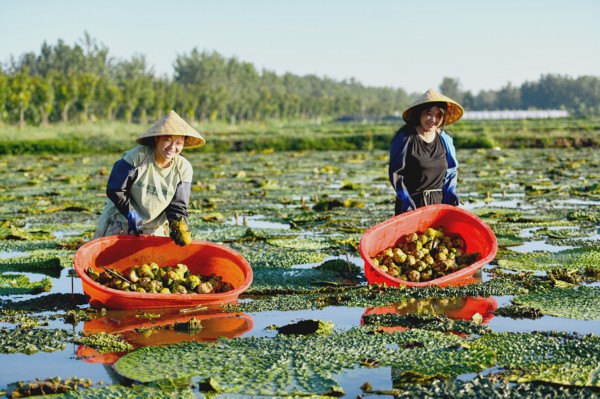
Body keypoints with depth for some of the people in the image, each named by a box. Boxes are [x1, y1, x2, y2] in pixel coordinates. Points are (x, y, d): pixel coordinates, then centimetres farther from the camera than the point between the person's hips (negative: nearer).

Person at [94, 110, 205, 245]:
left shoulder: (183, 168, -9)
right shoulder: (137, 157, -20)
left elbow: (177, 205, -4)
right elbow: (114, 191, -15)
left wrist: (179, 225, -23)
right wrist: (133, 217, -16)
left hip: (155, 229, 3)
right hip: (121, 222, -3)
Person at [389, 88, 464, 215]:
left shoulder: (444, 139, 6)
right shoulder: (405, 138, -9)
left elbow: (451, 169, 17)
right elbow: (395, 172, -7)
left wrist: (450, 190, 1)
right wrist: (404, 198, -16)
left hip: (439, 200, 5)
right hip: (412, 201, -5)